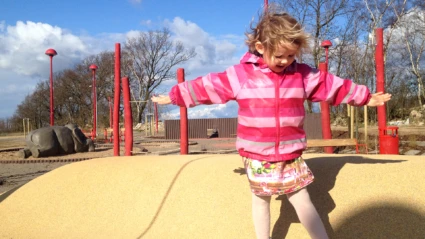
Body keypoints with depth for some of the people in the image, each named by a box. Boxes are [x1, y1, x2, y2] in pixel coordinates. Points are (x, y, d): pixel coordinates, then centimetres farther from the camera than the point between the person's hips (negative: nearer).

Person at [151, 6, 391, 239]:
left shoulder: (304, 75, -1)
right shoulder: (239, 75, -8)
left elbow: (335, 86, 9)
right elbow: (206, 87, -2)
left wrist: (366, 97, 16)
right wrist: (174, 96, 4)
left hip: (291, 155, 1)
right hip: (256, 155, 0)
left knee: (302, 200, 6)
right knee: (261, 200, 16)